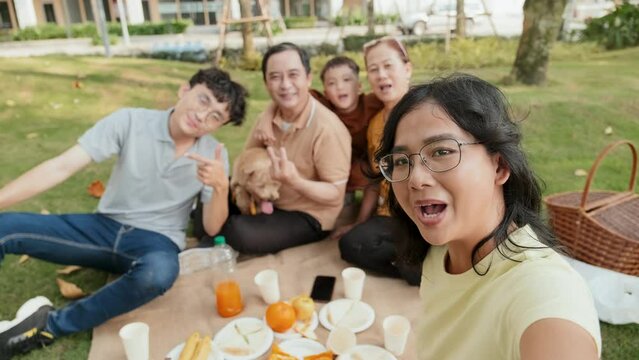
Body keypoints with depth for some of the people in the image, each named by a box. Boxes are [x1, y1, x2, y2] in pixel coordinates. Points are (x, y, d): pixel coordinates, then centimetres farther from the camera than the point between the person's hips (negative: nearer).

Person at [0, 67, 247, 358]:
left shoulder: (215, 155, -5)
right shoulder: (130, 122, -8)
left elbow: (212, 228, -5)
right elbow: (61, 167, -12)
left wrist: (221, 187, -26)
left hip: (157, 241, 0)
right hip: (106, 227, 1)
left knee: (159, 272, -38)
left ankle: (48, 327, -16)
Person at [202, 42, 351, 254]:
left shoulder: (327, 128, -27)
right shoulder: (269, 115, -6)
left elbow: (336, 195, -23)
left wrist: (295, 181, -40)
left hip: (308, 216, -7)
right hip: (271, 201, 7)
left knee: (240, 233, -28)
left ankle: (222, 238, 5)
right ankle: (216, 244, 19)